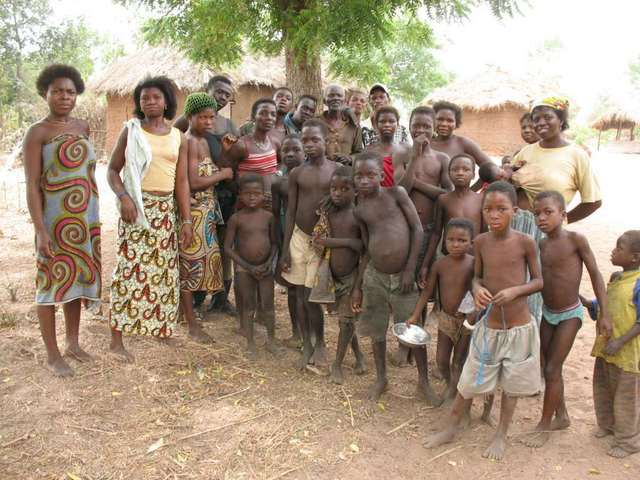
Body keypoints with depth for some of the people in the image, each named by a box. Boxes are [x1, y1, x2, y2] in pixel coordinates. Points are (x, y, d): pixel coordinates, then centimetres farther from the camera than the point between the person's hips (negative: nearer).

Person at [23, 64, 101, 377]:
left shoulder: (82, 127, 9)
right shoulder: (37, 132, -8)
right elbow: (32, 185, -12)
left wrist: (93, 217, 14)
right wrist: (40, 231, -19)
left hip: (86, 218, 6)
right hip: (55, 220, -6)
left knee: (78, 278, 12)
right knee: (52, 282, 3)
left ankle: (73, 343, 27)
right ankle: (52, 354, 14)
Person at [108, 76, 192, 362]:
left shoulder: (178, 138, 9)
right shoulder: (131, 131, 1)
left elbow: (182, 181, 8)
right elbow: (112, 170, 1)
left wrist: (186, 220, 3)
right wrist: (123, 196, -17)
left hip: (166, 209, 4)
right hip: (137, 206, -4)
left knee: (164, 269, 8)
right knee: (130, 268, -7)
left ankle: (159, 326, 23)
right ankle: (116, 339, 0)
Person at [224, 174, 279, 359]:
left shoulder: (268, 216, -2)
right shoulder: (236, 218, -10)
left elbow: (274, 242, 5)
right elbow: (228, 247, -9)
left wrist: (269, 262, -10)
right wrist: (248, 267, -13)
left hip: (265, 268, 2)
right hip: (244, 268, -2)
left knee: (268, 305, 7)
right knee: (248, 306, 9)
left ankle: (271, 340, 26)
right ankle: (250, 343, 22)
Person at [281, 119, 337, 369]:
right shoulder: (296, 173, 3)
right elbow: (290, 212, 4)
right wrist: (285, 249, 1)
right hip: (298, 237, 3)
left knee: (310, 297, -5)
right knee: (299, 295, 9)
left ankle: (320, 342, 20)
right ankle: (306, 345, 26)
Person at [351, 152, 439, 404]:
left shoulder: (396, 193, -7)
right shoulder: (360, 210, 2)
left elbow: (418, 229, -7)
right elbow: (367, 250, 8)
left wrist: (410, 269, -11)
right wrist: (357, 287, 8)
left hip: (402, 276, -3)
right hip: (374, 277, 3)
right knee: (377, 330, 15)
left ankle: (423, 382, 27)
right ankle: (381, 378, 36)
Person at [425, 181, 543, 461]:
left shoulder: (525, 242, -11)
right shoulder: (481, 242, -5)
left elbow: (538, 281, -2)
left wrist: (515, 290, -20)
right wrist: (477, 289, -15)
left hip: (519, 328, -1)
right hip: (488, 326, 2)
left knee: (512, 386, 15)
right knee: (469, 382, 11)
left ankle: (501, 436, 35)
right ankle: (451, 428, 31)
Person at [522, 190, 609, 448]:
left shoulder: (576, 239, -16)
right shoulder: (541, 245, -2)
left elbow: (595, 274, -11)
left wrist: (604, 313, -12)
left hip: (570, 315, -5)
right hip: (548, 313, 6)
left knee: (552, 369, -3)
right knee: (548, 367, 13)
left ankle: (544, 425, 12)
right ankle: (562, 416, 34)